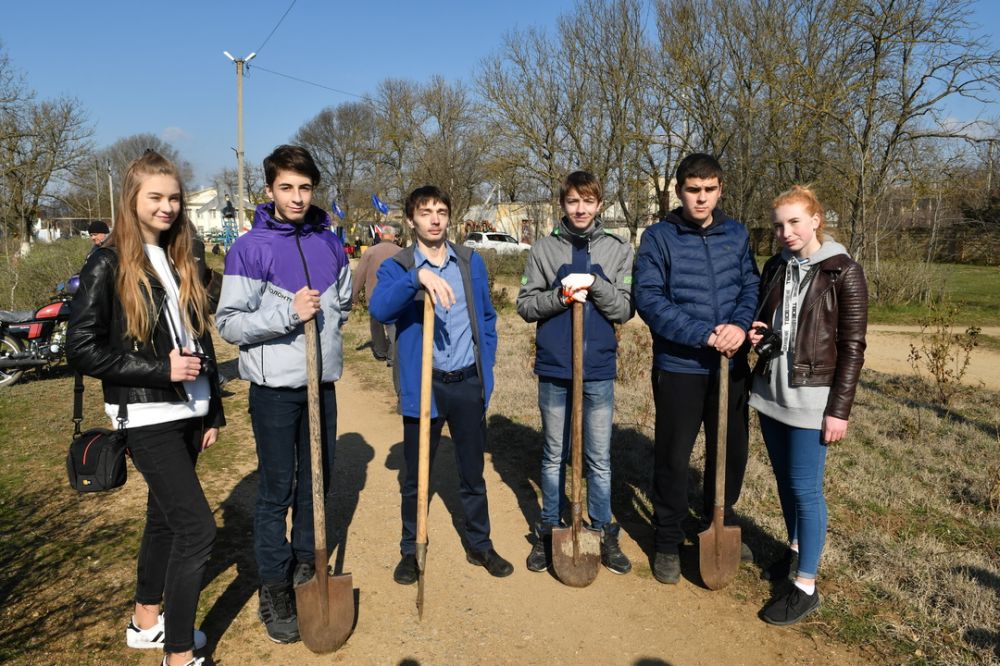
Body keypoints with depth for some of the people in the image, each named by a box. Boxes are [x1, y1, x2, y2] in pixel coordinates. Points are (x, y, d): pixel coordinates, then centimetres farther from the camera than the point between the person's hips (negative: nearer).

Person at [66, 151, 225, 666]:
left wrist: (213, 411, 13)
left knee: (166, 516, 18)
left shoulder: (180, 262, 10)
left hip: (189, 411, 7)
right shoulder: (109, 264, -9)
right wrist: (160, 369, -18)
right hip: (147, 417, -7)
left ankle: (146, 622, 37)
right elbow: (80, 349, -12)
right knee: (197, 527, -9)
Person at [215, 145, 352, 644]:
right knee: (276, 492, 4)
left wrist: (322, 323, 9)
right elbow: (229, 322, -12)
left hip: (323, 382, 5)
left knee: (317, 483, 15)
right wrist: (287, 313, -23)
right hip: (274, 387, -5)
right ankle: (274, 589, 19)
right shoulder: (249, 248, -9)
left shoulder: (329, 243, 6)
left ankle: (307, 566, 34)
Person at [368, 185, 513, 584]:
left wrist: (485, 369, 5)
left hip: (468, 385, 2)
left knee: (473, 473, 15)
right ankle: (410, 550, 30)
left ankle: (479, 545, 32)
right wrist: (417, 277, -38)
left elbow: (487, 319, 12)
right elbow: (378, 309, -25)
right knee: (415, 477, 11)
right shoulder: (397, 267, -4)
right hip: (422, 387, -2)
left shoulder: (471, 262, 6)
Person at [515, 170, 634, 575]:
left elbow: (625, 309, -1)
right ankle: (549, 532, 27)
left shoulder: (618, 250, 3)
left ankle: (604, 533, 25)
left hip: (598, 370, 0)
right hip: (553, 368, 0)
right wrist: (561, 296, -16)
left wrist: (594, 284, -17)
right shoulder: (543, 250, 3)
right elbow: (525, 304, 1)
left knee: (600, 459, 10)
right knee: (554, 456, 13)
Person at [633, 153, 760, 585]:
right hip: (679, 367, -4)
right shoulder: (659, 237, -7)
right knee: (673, 456, 7)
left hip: (731, 365, 4)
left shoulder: (736, 234, 6)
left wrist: (740, 325, -19)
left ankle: (721, 526, 40)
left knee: (732, 451, 17)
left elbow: (751, 286, 3)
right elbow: (649, 298, -15)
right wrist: (704, 334, -23)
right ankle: (668, 542, 25)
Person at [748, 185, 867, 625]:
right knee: (784, 480, 17)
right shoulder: (774, 268, 7)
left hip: (810, 397, -6)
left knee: (805, 487, -1)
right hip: (770, 390, 6)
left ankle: (806, 586, 10)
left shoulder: (843, 272, -9)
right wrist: (755, 334, -5)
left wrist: (840, 410, -13)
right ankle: (796, 550, 37)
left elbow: (852, 347, -10)